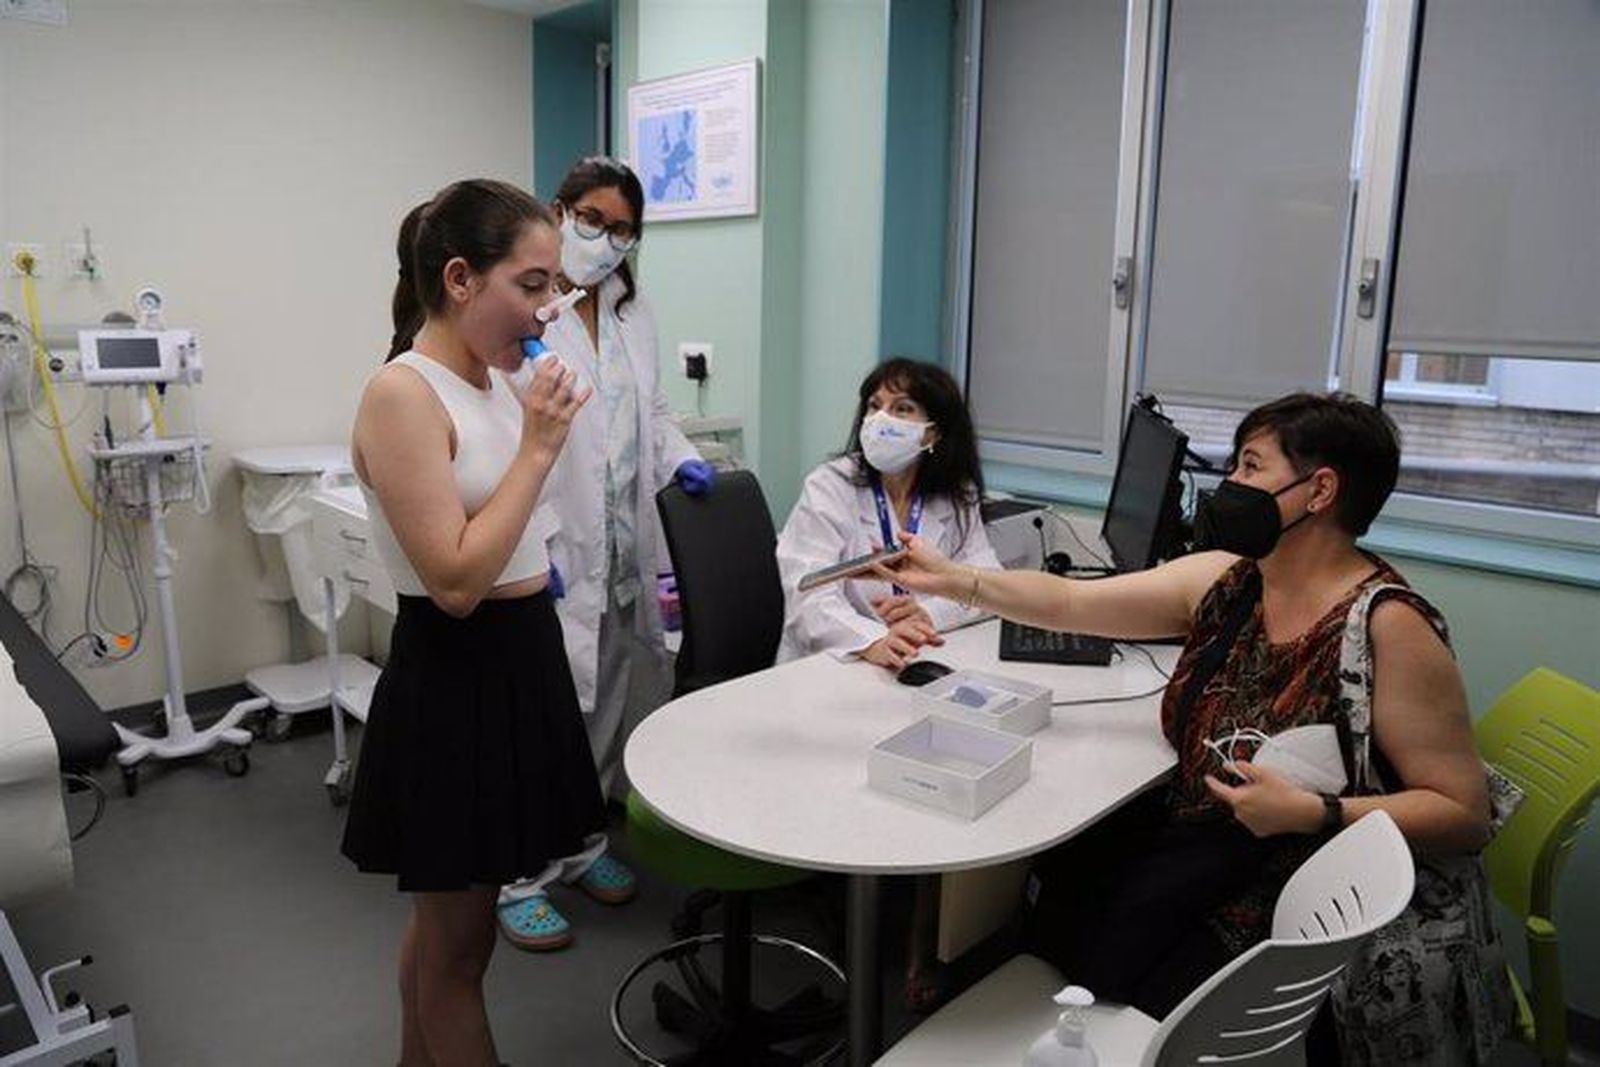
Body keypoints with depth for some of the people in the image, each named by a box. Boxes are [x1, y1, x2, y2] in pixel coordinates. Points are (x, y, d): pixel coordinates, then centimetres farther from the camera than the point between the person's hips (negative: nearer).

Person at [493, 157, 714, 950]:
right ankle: (518, 879, 18)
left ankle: (580, 846, 35)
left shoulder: (634, 310, 12)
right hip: (550, 555, -7)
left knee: (604, 708, 17)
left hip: (622, 551, 7)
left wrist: (679, 458, 2)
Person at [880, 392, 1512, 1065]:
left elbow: (1465, 813, -16)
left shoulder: (1388, 625, -18)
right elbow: (1069, 603, 0)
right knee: (1043, 898, -7)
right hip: (1199, 848, 6)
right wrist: (951, 578, -8)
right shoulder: (1222, 581, 0)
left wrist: (1315, 813, -28)